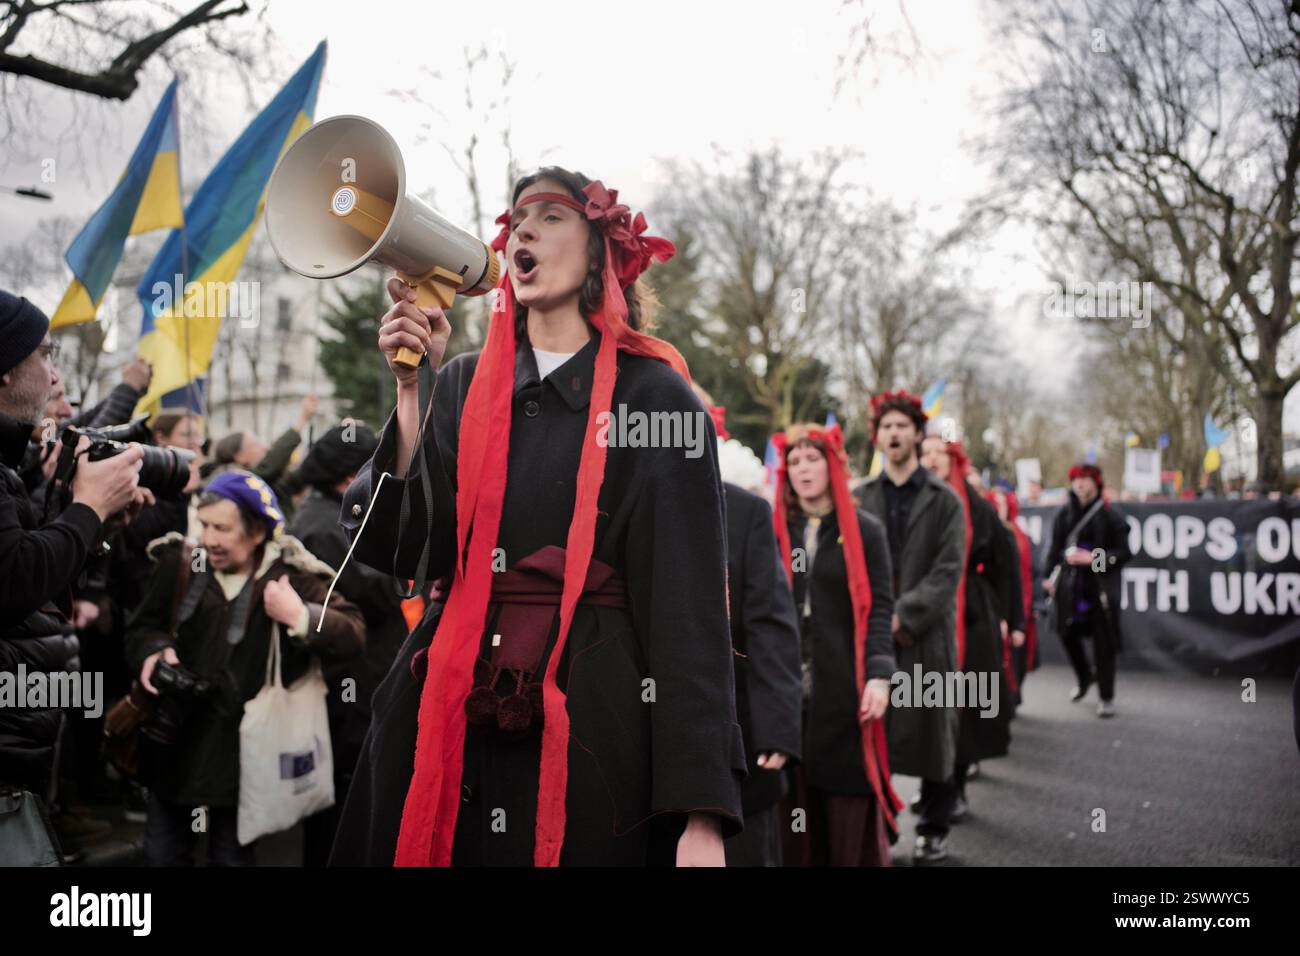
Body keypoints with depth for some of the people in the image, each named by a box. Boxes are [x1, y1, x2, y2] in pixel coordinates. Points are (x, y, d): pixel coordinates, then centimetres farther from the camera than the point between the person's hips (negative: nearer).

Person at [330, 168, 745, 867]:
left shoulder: (655, 395, -2)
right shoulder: (463, 385, 10)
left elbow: (688, 603, -9)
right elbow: (409, 551, 0)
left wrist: (701, 815, -17)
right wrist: (412, 387, -6)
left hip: (593, 719, -3)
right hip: (451, 712, 4)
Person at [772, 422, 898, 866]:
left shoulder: (864, 530, 5)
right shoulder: (774, 531, 10)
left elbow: (879, 608, -1)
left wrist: (879, 674, -14)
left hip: (845, 688, -2)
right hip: (787, 688, 2)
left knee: (849, 805, 0)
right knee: (793, 802, 4)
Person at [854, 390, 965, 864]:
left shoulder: (944, 500, 3)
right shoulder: (860, 498, 9)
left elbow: (948, 570, -5)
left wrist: (905, 614, -15)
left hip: (927, 633, -1)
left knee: (931, 731, 5)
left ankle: (934, 829, 17)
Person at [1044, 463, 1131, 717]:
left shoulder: (1110, 516, -4)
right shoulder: (1064, 515, 6)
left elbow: (1124, 552, -5)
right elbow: (1055, 548, 14)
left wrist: (1094, 558, -16)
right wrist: (1050, 576, 8)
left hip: (1101, 585, -4)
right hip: (1070, 585, 4)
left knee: (1103, 641, 0)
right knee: (1068, 633, 9)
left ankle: (1106, 697, 12)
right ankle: (1084, 677, 37)